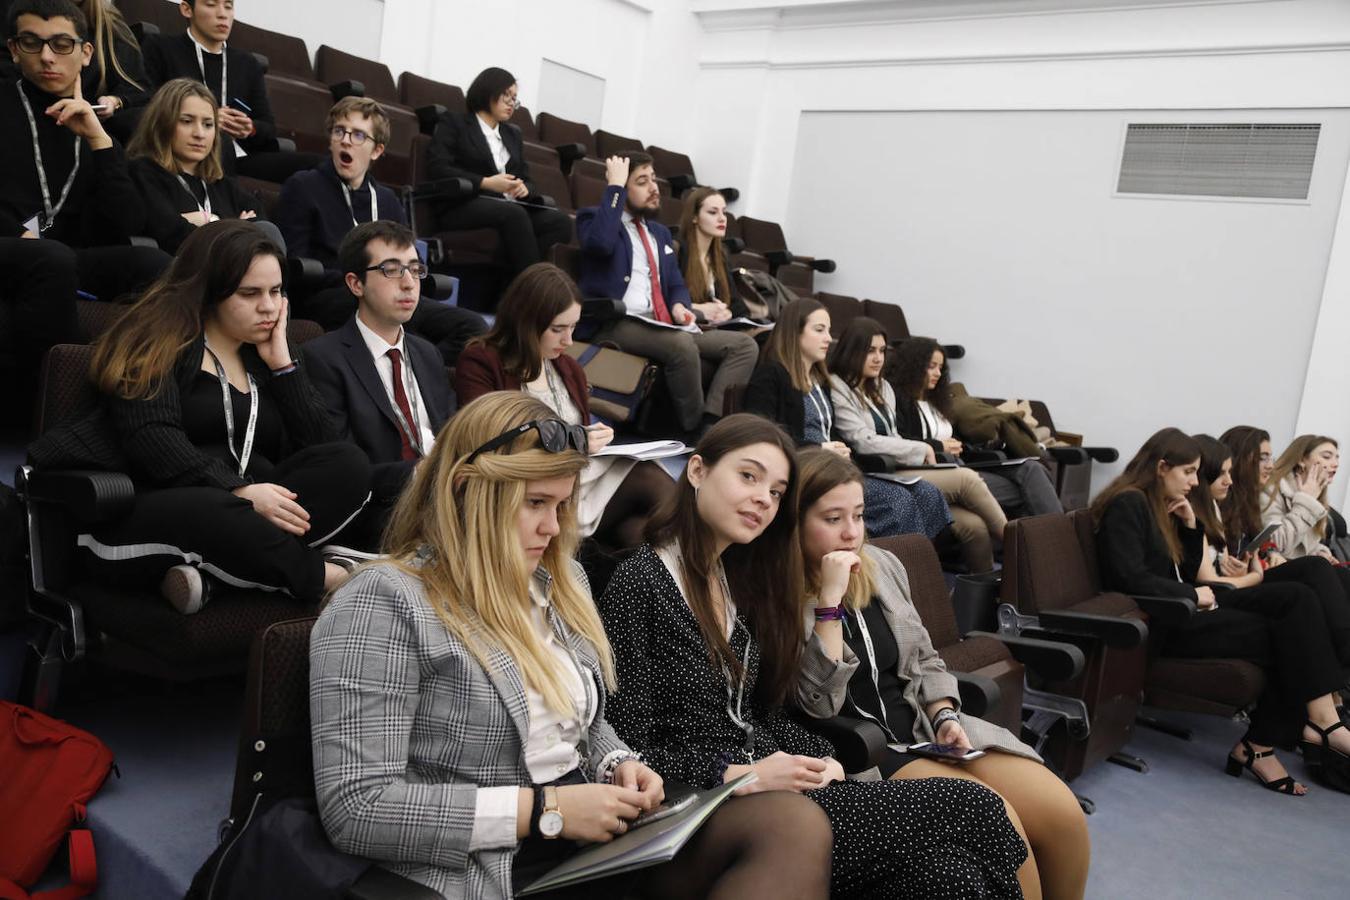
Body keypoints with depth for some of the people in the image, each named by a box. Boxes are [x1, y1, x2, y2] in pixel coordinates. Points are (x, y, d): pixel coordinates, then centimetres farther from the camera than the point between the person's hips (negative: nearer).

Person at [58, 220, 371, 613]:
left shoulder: (264, 358, 18)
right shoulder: (158, 338, 1)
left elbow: (321, 451, 6)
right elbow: (150, 438, -15)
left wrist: (282, 363, 1)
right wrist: (238, 490, -26)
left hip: (242, 509, 6)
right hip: (149, 518, -6)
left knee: (350, 464, -19)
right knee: (212, 510, -41)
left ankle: (212, 569, -28)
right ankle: (321, 575, -18)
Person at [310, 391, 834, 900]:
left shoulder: (558, 581, 11)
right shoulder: (385, 604, -13)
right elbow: (355, 810, -18)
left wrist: (617, 766, -1)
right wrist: (545, 810, -19)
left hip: (598, 841, 8)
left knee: (795, 826, -17)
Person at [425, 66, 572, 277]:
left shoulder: (513, 134, 28)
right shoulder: (454, 123, 10)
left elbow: (526, 178, 22)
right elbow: (437, 168, -4)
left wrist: (524, 188, -5)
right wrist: (485, 183, -15)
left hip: (510, 208, 6)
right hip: (463, 206, -5)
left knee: (560, 221, -24)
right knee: (514, 214, -37)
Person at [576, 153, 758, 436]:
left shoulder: (659, 232, 26)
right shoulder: (594, 217, 4)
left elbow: (676, 285, 23)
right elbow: (601, 242, -21)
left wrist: (679, 305, -1)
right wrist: (615, 186, -11)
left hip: (661, 326, 7)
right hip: (615, 325, -7)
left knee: (745, 345, -10)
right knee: (682, 344, -36)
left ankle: (710, 421, -24)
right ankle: (694, 431, -20)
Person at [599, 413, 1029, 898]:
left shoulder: (735, 578, 13)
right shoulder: (639, 585, -12)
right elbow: (629, 750, -14)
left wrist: (821, 759, -1)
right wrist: (742, 777, -18)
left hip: (769, 784, 7)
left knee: (939, 859, -17)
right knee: (969, 808, -17)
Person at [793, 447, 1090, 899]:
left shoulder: (882, 565, 7)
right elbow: (818, 705, -20)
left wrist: (945, 716, -3)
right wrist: (829, 599, -25)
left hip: (924, 726, 6)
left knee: (1062, 814, -10)